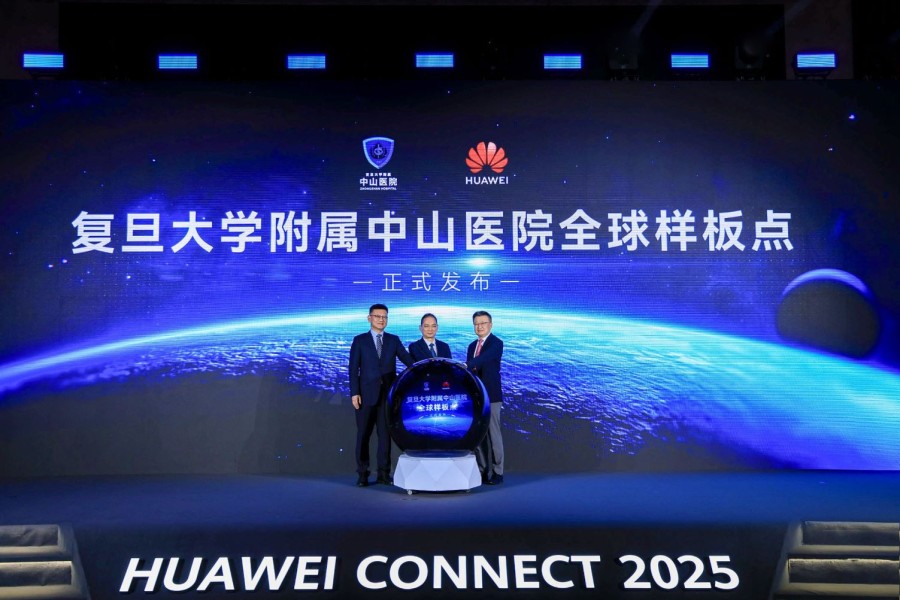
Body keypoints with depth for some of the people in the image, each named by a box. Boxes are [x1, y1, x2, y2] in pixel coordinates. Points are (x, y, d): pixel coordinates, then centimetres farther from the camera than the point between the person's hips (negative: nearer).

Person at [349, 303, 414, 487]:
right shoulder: (359, 340, 5)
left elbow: (407, 360, 1)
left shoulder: (393, 340, 10)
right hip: (367, 394, -1)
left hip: (388, 394, 2)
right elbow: (353, 368, 0)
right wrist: (354, 393, -8)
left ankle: (384, 473, 13)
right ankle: (363, 474, 12)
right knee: (363, 434, 3)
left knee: (385, 433, 5)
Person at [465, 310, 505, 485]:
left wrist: (465, 365, -39)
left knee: (493, 434, -4)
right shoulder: (472, 346, 17)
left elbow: (484, 358, -25)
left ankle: (497, 472, 3)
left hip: (490, 395, -7)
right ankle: (482, 471, 14)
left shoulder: (496, 343, -6)